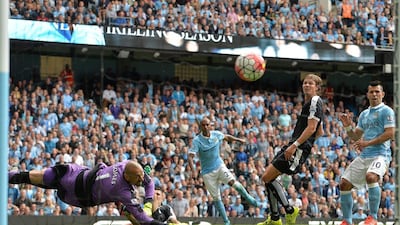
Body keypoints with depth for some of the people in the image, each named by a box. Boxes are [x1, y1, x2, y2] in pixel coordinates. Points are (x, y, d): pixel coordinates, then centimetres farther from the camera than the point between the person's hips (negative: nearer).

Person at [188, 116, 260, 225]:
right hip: (207, 172, -2)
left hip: (219, 166, 2)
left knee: (233, 182, -23)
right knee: (216, 198, 0)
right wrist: (193, 171, -37)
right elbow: (190, 157, -22)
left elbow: (226, 137, 20)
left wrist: (239, 140, 20)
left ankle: (250, 199, -4)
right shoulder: (197, 141, -15)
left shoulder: (216, 134, -4)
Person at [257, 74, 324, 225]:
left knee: (267, 177, -13)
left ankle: (289, 210, -5)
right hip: (294, 146, 10)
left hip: (299, 149, -10)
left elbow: (311, 128, -18)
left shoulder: (315, 101, -8)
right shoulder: (308, 103, 22)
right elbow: (320, 132, 28)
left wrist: (295, 145, -23)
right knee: (268, 177, 11)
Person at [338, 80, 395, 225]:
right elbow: (355, 137, 23)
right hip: (363, 156, 8)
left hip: (380, 154, -8)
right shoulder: (364, 114, 21)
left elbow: (390, 133, -13)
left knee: (371, 177, -36)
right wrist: (348, 126, 3)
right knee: (344, 184, 1)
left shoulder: (386, 111, -2)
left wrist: (368, 143, -17)